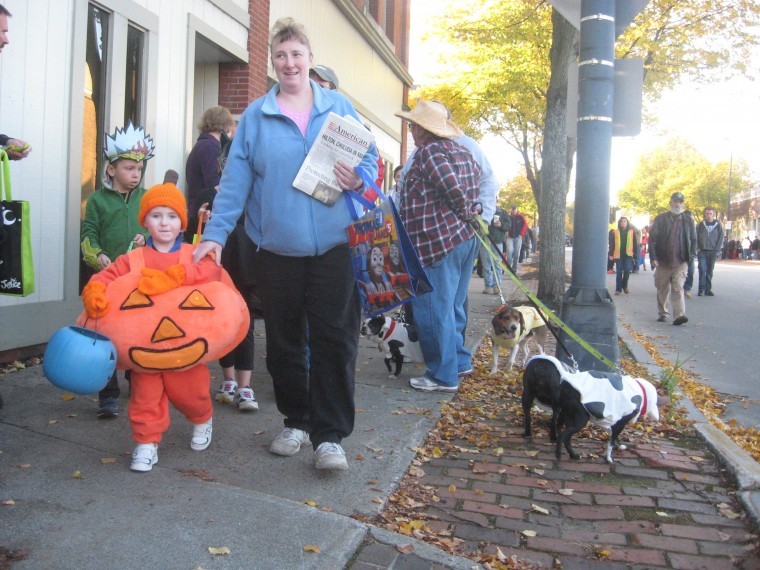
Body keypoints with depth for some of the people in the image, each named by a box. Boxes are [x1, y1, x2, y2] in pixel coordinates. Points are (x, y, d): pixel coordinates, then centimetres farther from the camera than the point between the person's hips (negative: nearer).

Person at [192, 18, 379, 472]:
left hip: (333, 244, -1)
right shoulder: (255, 116, 8)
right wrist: (216, 234, -3)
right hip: (278, 247, 2)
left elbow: (370, 160, 8)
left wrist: (358, 180, -15)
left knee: (335, 339, -4)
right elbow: (236, 179, 3)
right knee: (283, 341, 10)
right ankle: (297, 421, 28)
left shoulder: (339, 107, 8)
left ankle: (330, 435, 6)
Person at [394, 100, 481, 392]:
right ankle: (460, 360, 29)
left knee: (434, 310, -1)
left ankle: (444, 376, 6)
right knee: (453, 307, 19)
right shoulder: (462, 151, 14)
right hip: (466, 239, 9)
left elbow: (452, 186, -23)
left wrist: (464, 211, -7)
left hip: (437, 244, -9)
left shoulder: (428, 152, -12)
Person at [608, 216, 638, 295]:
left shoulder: (632, 232, 7)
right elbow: (612, 244, 4)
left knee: (627, 270, -9)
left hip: (628, 255, 0)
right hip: (618, 255, 0)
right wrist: (610, 254, -2)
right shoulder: (615, 232, 4)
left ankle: (624, 285, 14)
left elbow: (635, 244, 8)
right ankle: (618, 289, 9)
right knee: (619, 272, 2)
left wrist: (635, 254, 2)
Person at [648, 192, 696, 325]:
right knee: (662, 289, 10)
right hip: (663, 262, 1)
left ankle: (679, 315, -17)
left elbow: (693, 239, 11)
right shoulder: (660, 219, 3)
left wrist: (691, 255, 2)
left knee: (678, 288, -11)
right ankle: (663, 313, 24)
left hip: (681, 262, -1)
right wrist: (653, 258, -8)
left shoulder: (688, 219, 7)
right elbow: (652, 238, -1)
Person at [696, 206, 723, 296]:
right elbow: (695, 237, 3)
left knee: (710, 271, 5)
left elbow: (720, 238, 4)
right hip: (702, 252, -1)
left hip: (713, 252, 1)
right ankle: (701, 289, -7)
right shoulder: (700, 225, 4)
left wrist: (717, 250, -4)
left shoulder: (718, 225, 5)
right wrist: (697, 248, -7)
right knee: (702, 270, -9)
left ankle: (708, 289, 11)